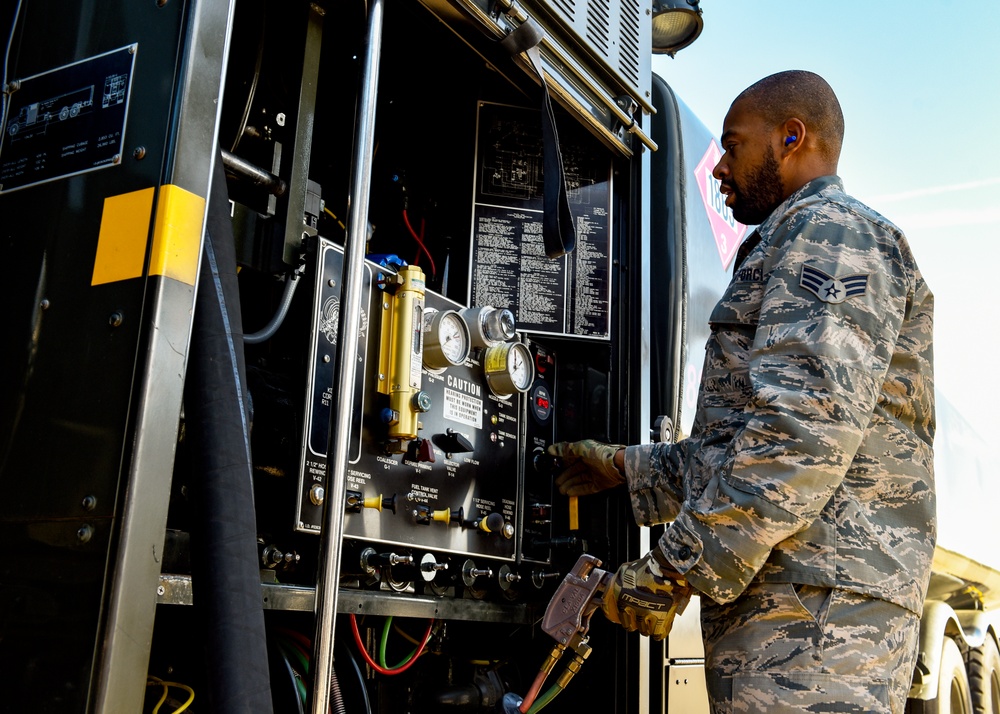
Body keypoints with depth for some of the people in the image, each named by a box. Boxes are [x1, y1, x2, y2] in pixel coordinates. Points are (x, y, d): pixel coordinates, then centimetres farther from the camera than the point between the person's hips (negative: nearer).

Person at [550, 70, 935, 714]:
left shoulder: (830, 230, -6)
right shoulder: (799, 250, 27)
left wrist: (675, 570, -20)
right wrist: (630, 469, 25)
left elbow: (806, 429, -22)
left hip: (812, 611, -10)